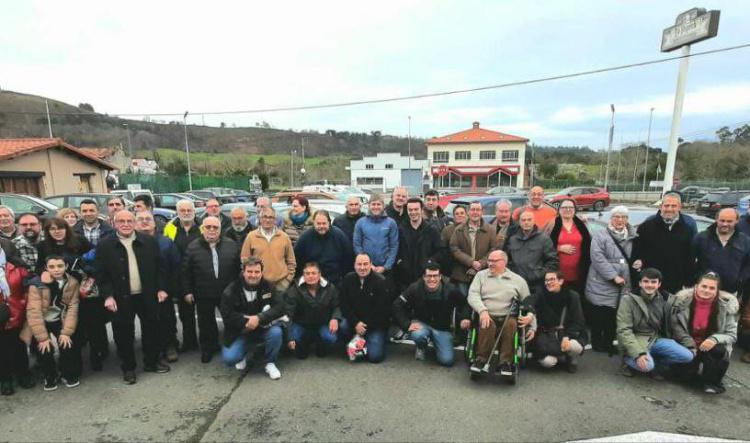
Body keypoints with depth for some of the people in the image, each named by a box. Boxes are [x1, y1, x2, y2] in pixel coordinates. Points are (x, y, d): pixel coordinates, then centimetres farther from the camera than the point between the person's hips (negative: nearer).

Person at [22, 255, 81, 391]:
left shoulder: (72, 283, -9)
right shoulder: (37, 284, -17)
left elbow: (73, 307, -10)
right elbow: (34, 311, -19)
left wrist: (66, 332, -16)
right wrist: (42, 337, -21)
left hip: (60, 321, 1)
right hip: (42, 322, -1)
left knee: (68, 345, -13)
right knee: (44, 349, -13)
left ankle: (69, 375, 14)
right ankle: (50, 377, 16)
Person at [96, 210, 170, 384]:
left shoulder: (149, 241, 1)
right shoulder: (105, 246, -3)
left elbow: (159, 267, 4)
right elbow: (101, 274, -3)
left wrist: (161, 288, -1)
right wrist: (108, 296, -11)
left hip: (147, 296, 2)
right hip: (121, 298, -2)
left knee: (151, 329, 13)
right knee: (124, 334, 7)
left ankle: (151, 362, 31)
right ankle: (128, 368, 26)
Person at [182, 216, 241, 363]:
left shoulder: (232, 245, -2)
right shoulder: (193, 247, -2)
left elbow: (239, 268, 3)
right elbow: (186, 272, 1)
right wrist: (187, 291, -1)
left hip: (228, 293, 0)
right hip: (203, 295, 0)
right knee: (206, 324, 14)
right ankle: (208, 348, 34)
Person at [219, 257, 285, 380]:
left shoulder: (268, 286, -9)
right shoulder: (231, 291, -10)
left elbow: (280, 308, -17)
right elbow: (227, 315, -14)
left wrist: (259, 318, -29)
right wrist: (247, 322, -22)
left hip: (263, 329, 0)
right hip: (240, 332, 0)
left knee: (276, 332, -30)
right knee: (229, 358, -21)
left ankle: (270, 363, -3)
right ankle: (243, 353, 18)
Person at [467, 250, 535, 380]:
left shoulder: (518, 280, 15)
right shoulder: (481, 275, 16)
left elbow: (529, 304, 15)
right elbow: (472, 295, 2)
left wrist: (532, 327, 6)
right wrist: (482, 310, -17)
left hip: (508, 317, 1)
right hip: (487, 316, 0)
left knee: (511, 324, -33)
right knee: (487, 324, -34)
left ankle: (506, 362, -24)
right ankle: (481, 359, -20)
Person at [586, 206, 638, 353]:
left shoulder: (631, 238, 13)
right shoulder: (600, 235, -6)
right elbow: (598, 258, -16)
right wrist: (614, 276, -19)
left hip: (623, 287, 5)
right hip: (602, 286, -5)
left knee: (613, 318, 10)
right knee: (598, 317, 1)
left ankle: (608, 344, 26)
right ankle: (597, 344, 18)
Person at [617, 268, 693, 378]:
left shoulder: (666, 300, 1)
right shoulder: (629, 299, -14)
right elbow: (623, 330, -17)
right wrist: (638, 353, -27)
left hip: (656, 339, 5)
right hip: (636, 340, -5)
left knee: (687, 356, -14)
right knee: (647, 365, -31)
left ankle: (655, 365, 5)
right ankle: (629, 360, 3)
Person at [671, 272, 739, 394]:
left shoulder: (727, 305, -9)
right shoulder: (683, 299, -11)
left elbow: (732, 334, -7)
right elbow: (675, 326, -6)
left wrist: (715, 339, -28)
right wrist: (691, 346, -17)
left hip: (710, 345, 1)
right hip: (687, 345, -1)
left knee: (720, 351, -31)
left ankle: (711, 381, -6)